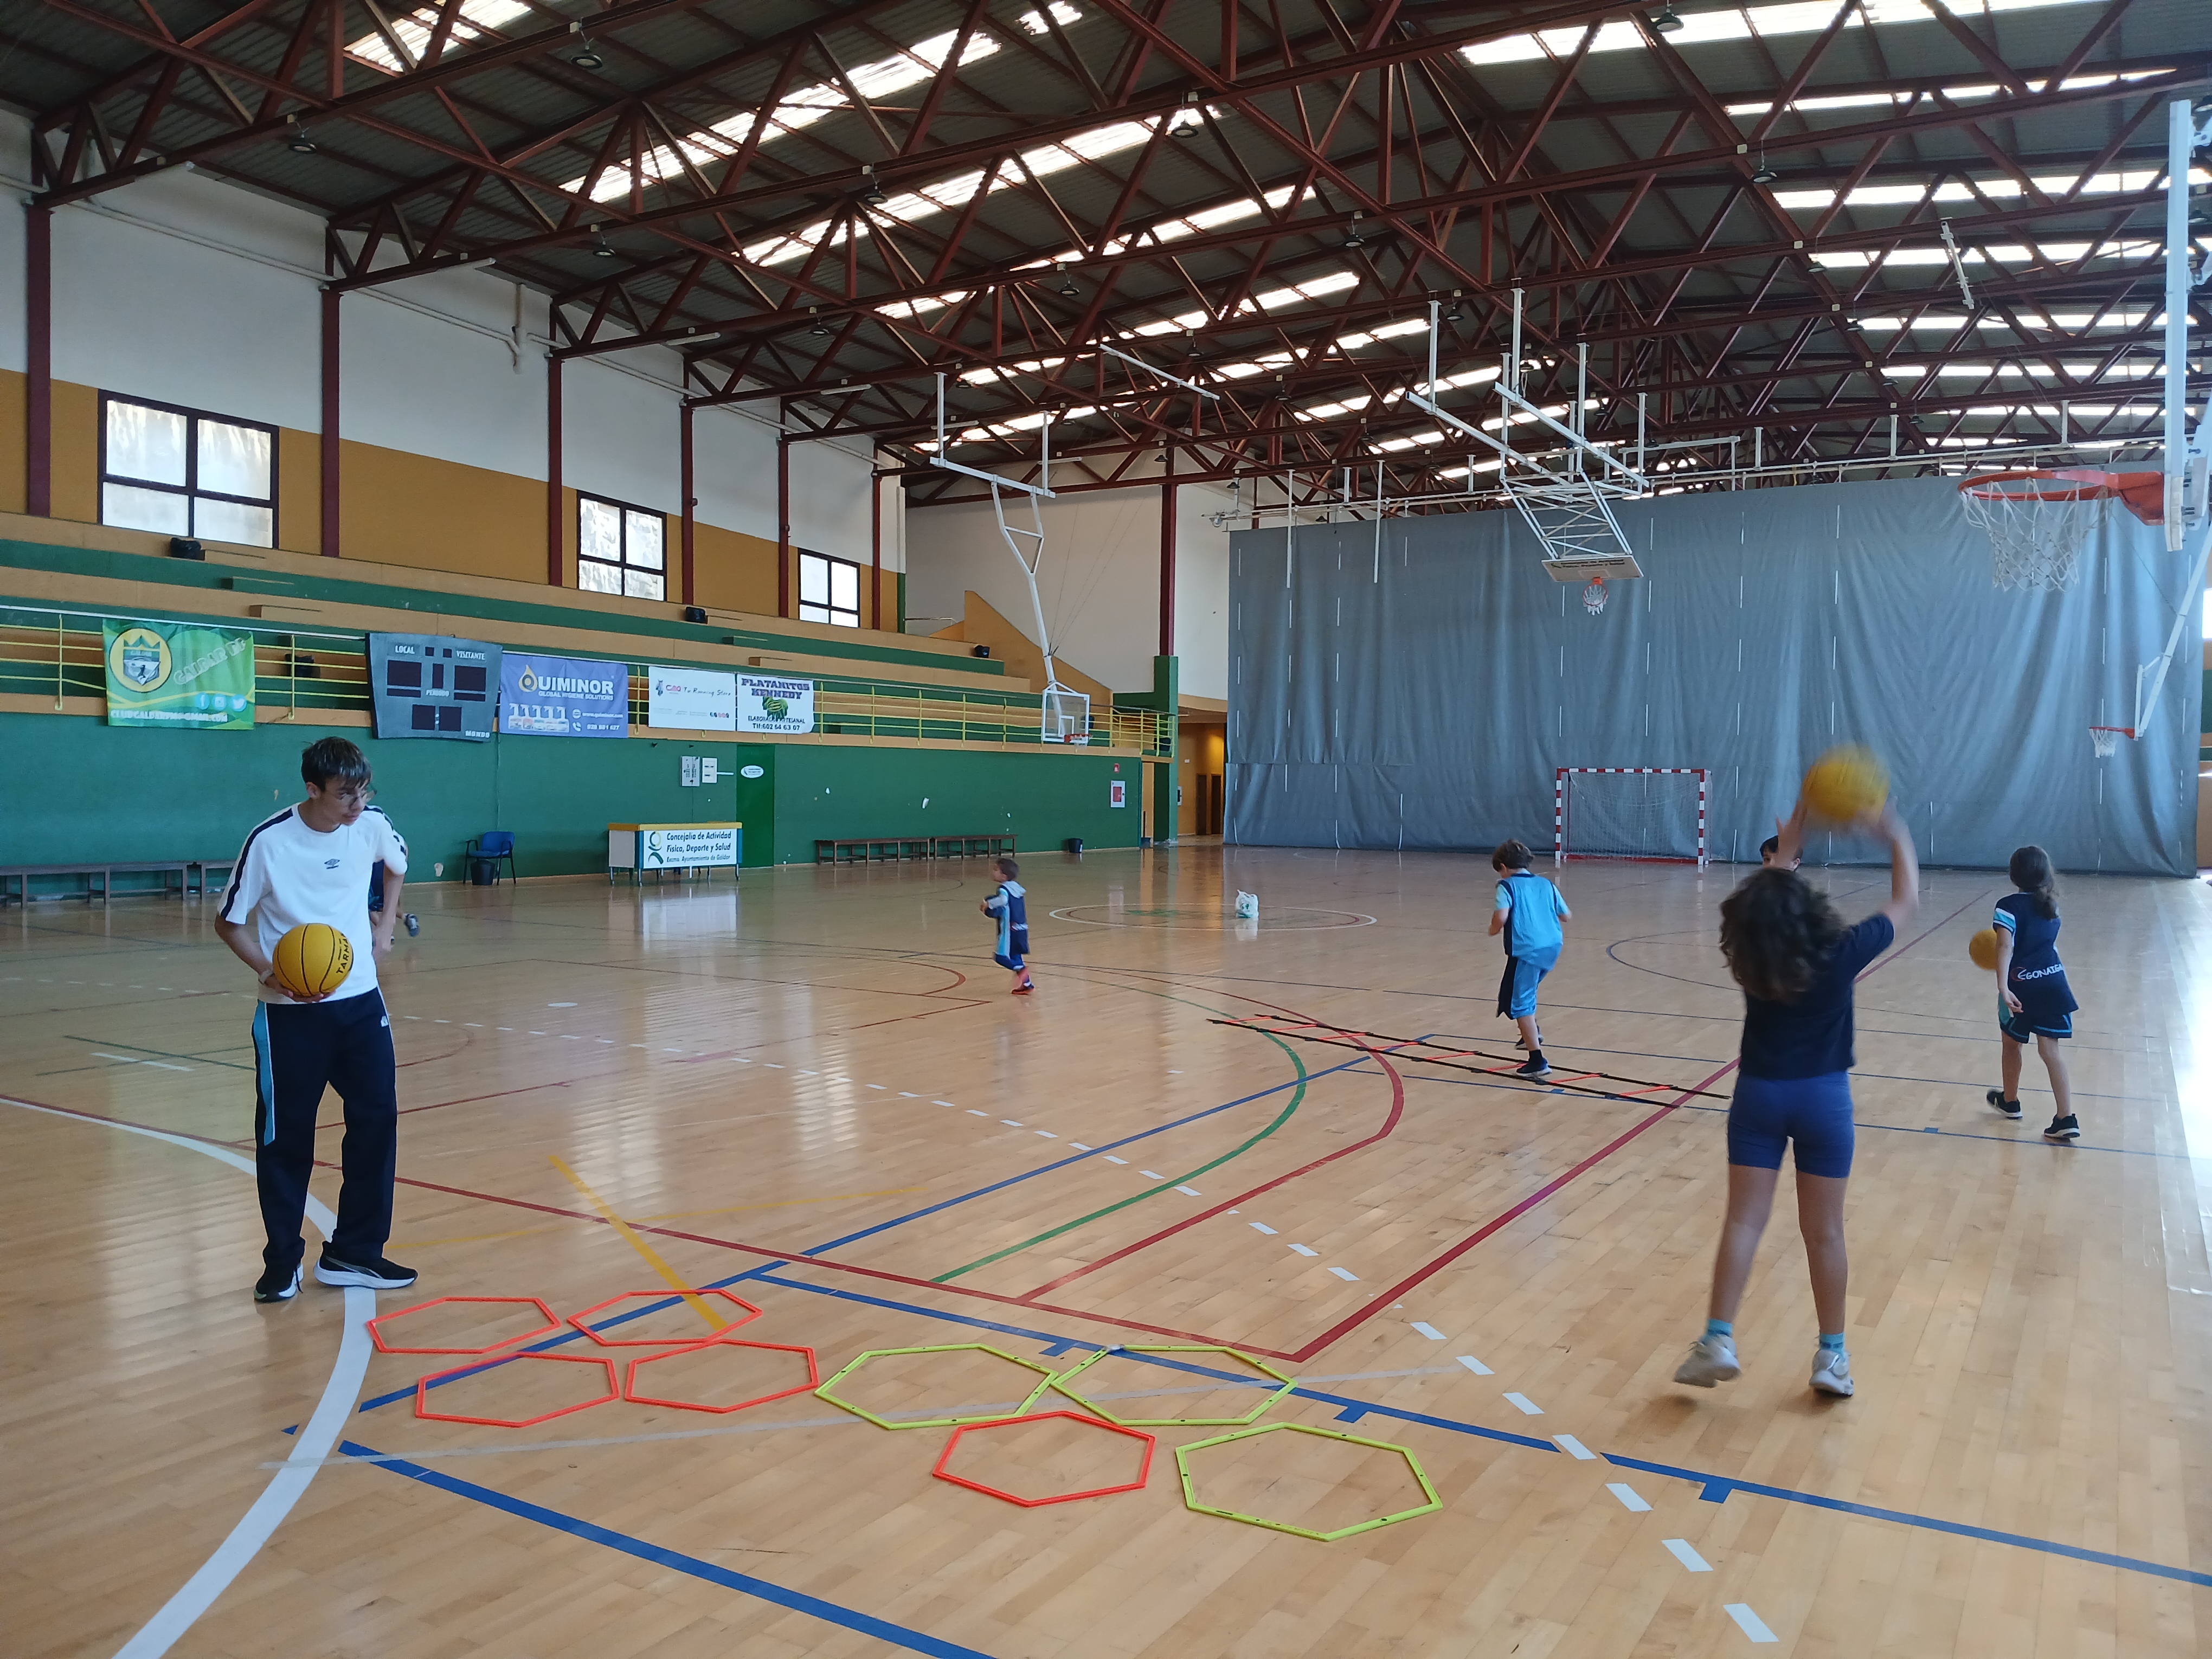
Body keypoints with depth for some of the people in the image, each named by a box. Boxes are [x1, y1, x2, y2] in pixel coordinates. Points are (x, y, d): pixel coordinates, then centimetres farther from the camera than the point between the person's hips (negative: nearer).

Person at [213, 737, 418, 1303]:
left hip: (360, 1000, 4)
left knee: (377, 1119, 4)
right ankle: (282, 1263, 22)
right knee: (285, 1137, 4)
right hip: (291, 1011, -4)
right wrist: (268, 972, -23)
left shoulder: (372, 824, -7)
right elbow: (228, 923, -7)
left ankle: (354, 1253, 18)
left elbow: (397, 864, 18)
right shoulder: (269, 841, -18)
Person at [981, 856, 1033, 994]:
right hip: (1022, 928, 8)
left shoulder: (1003, 889, -12)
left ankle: (1021, 969, -20)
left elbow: (1003, 900, -33)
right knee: (1015, 956, 15)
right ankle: (1026, 984, 15)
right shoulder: (1017, 887, 14)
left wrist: (988, 904, -19)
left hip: (1010, 929, -8)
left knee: (1000, 956, -4)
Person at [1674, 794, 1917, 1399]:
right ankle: (1832, 1354, 20)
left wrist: (1786, 852, 21)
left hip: (1759, 1096, 1)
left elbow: (1762, 904, 14)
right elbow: (1906, 902, -1)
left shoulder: (1749, 957, -11)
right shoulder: (1839, 956, -18)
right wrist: (1897, 836, 9)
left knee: (1743, 1220, 4)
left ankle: (1718, 1341, -1)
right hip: (1823, 1098, -1)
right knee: (1824, 1231, 9)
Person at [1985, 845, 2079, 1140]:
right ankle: (2067, 1118, -7)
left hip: (2021, 985, -4)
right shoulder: (2050, 905, 6)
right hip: (2053, 980, 4)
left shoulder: (2009, 906, -13)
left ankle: (2010, 1101, 37)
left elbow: (2006, 946, -24)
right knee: (2050, 1048, 2)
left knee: (2011, 1044, 18)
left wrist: (2003, 987, -30)